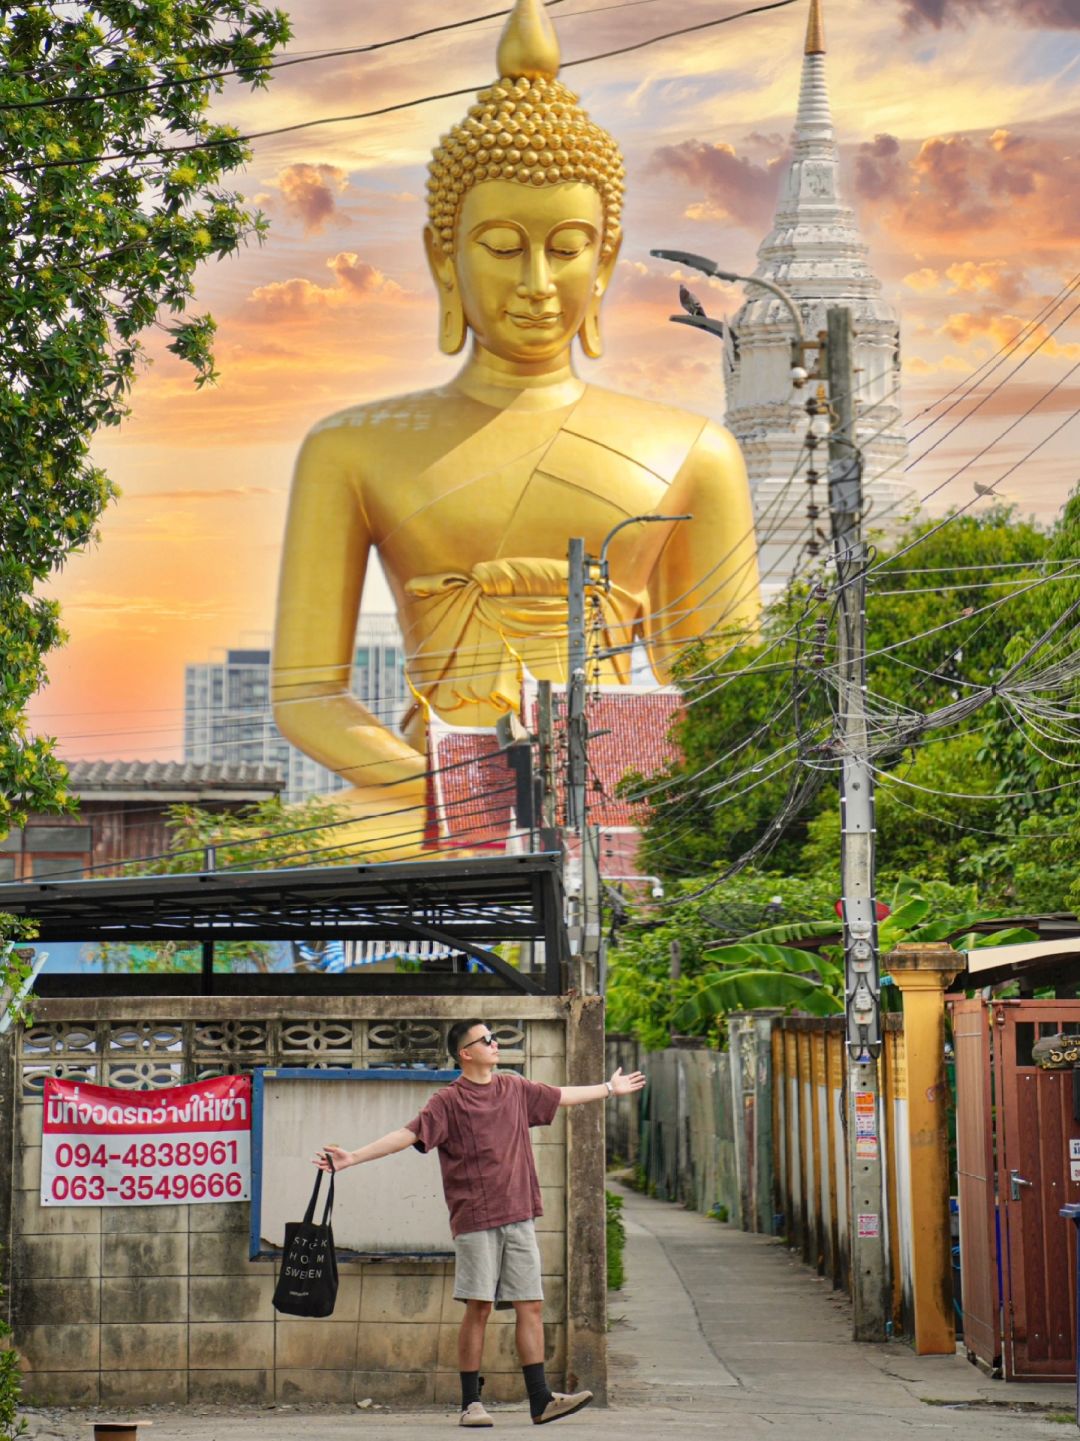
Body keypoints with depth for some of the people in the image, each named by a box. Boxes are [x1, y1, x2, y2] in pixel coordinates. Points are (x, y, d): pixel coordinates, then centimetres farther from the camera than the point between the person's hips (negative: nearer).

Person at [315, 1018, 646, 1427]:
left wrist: (610, 1088, 41)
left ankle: (541, 1400, 4)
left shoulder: (515, 1089, 13)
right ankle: (471, 1403, 4)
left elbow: (562, 1096, 29)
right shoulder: (449, 1101, -4)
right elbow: (407, 1135, -12)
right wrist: (351, 1158, -23)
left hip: (519, 1217, 5)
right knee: (478, 1308, -4)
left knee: (530, 1306, 2)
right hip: (476, 1220, -5)